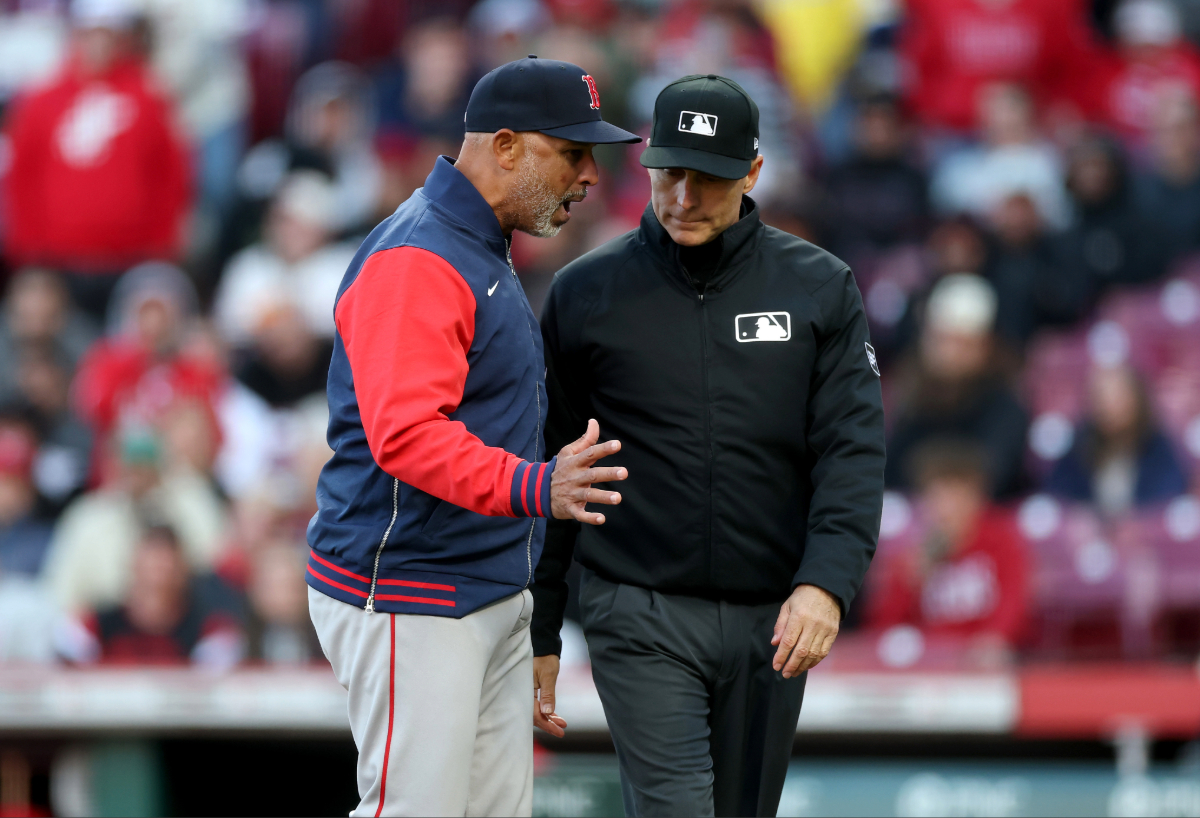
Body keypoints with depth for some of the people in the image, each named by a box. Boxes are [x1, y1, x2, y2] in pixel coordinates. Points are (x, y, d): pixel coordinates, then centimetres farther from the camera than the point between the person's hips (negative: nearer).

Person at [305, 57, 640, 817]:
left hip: (493, 599, 10)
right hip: (410, 604, -10)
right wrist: (536, 488, -41)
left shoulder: (484, 254, 18)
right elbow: (406, 434, -29)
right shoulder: (414, 260, -17)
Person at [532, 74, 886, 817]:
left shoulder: (819, 289, 3)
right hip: (642, 618, -2)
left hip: (771, 620, 2)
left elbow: (853, 449, -4)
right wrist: (540, 633, 5)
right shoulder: (587, 295, 2)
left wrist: (827, 582, -21)